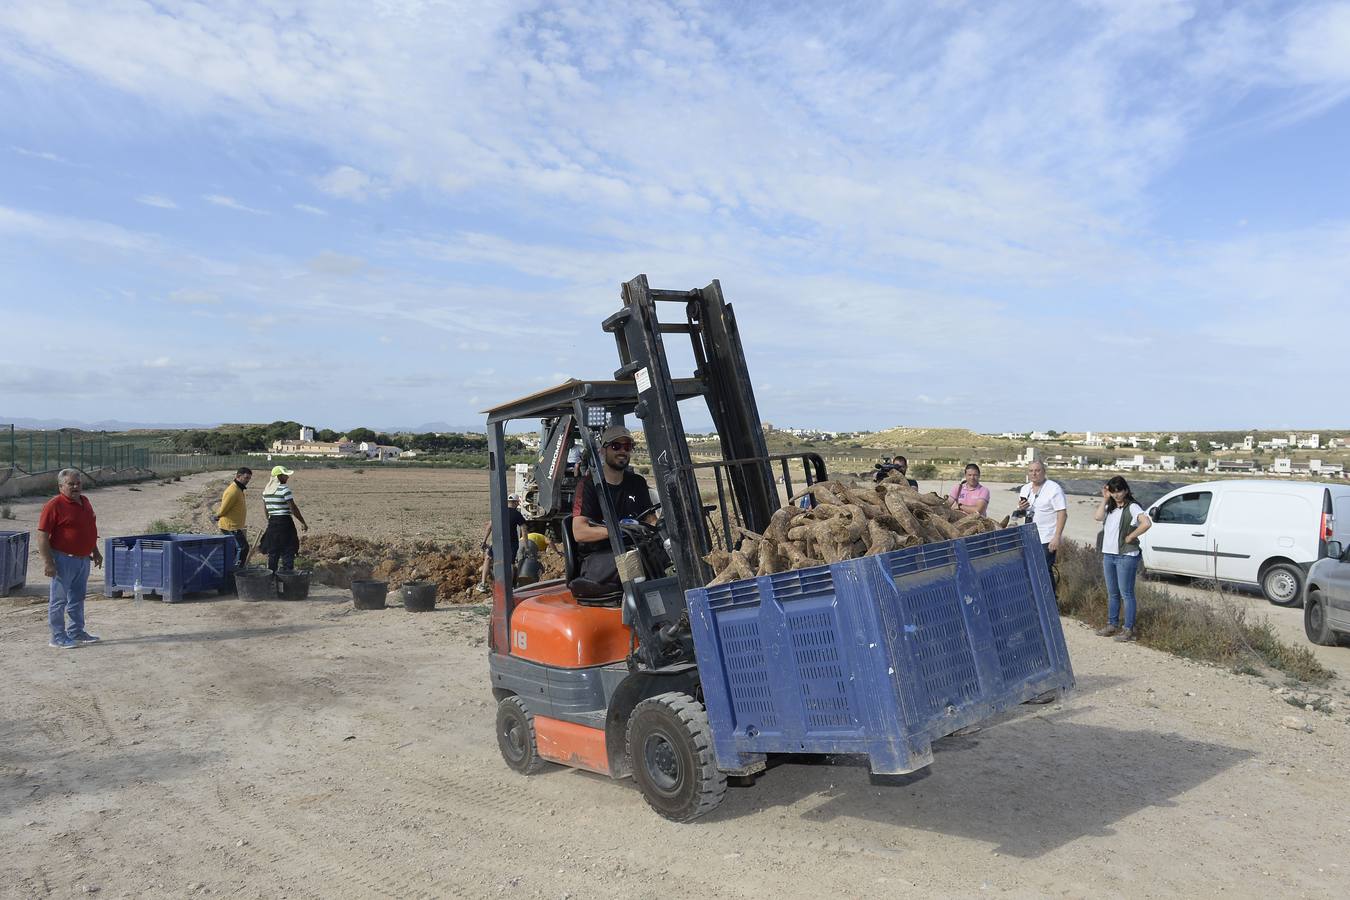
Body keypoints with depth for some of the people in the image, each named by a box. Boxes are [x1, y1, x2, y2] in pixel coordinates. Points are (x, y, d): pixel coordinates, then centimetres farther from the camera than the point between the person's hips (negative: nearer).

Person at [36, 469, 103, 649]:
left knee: (77, 598, 17)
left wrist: (95, 552, 21)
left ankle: (76, 632, 28)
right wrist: (47, 562, -21)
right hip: (64, 559, -8)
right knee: (59, 600, 1)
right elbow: (42, 535, -17)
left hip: (83, 559, 8)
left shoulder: (84, 501, 10)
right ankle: (58, 637, 8)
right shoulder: (54, 505, -14)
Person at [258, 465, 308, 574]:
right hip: (284, 522, -7)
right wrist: (303, 522, -8)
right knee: (288, 552, -2)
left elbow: (265, 508, 16)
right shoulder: (284, 489, -14)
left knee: (273, 552, 14)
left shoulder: (266, 489, 10)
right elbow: (293, 508, -15)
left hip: (272, 523, 7)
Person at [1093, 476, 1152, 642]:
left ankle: (1128, 629, 3)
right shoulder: (1110, 507, 13)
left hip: (1126, 556, -7)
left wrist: (1130, 537, -16)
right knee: (1112, 593, 15)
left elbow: (1147, 523, -25)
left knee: (1126, 593, -2)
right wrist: (1105, 499, -2)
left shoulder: (1132, 507, -9)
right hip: (1108, 554, 8)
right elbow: (1098, 516, -6)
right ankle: (1112, 625, 25)